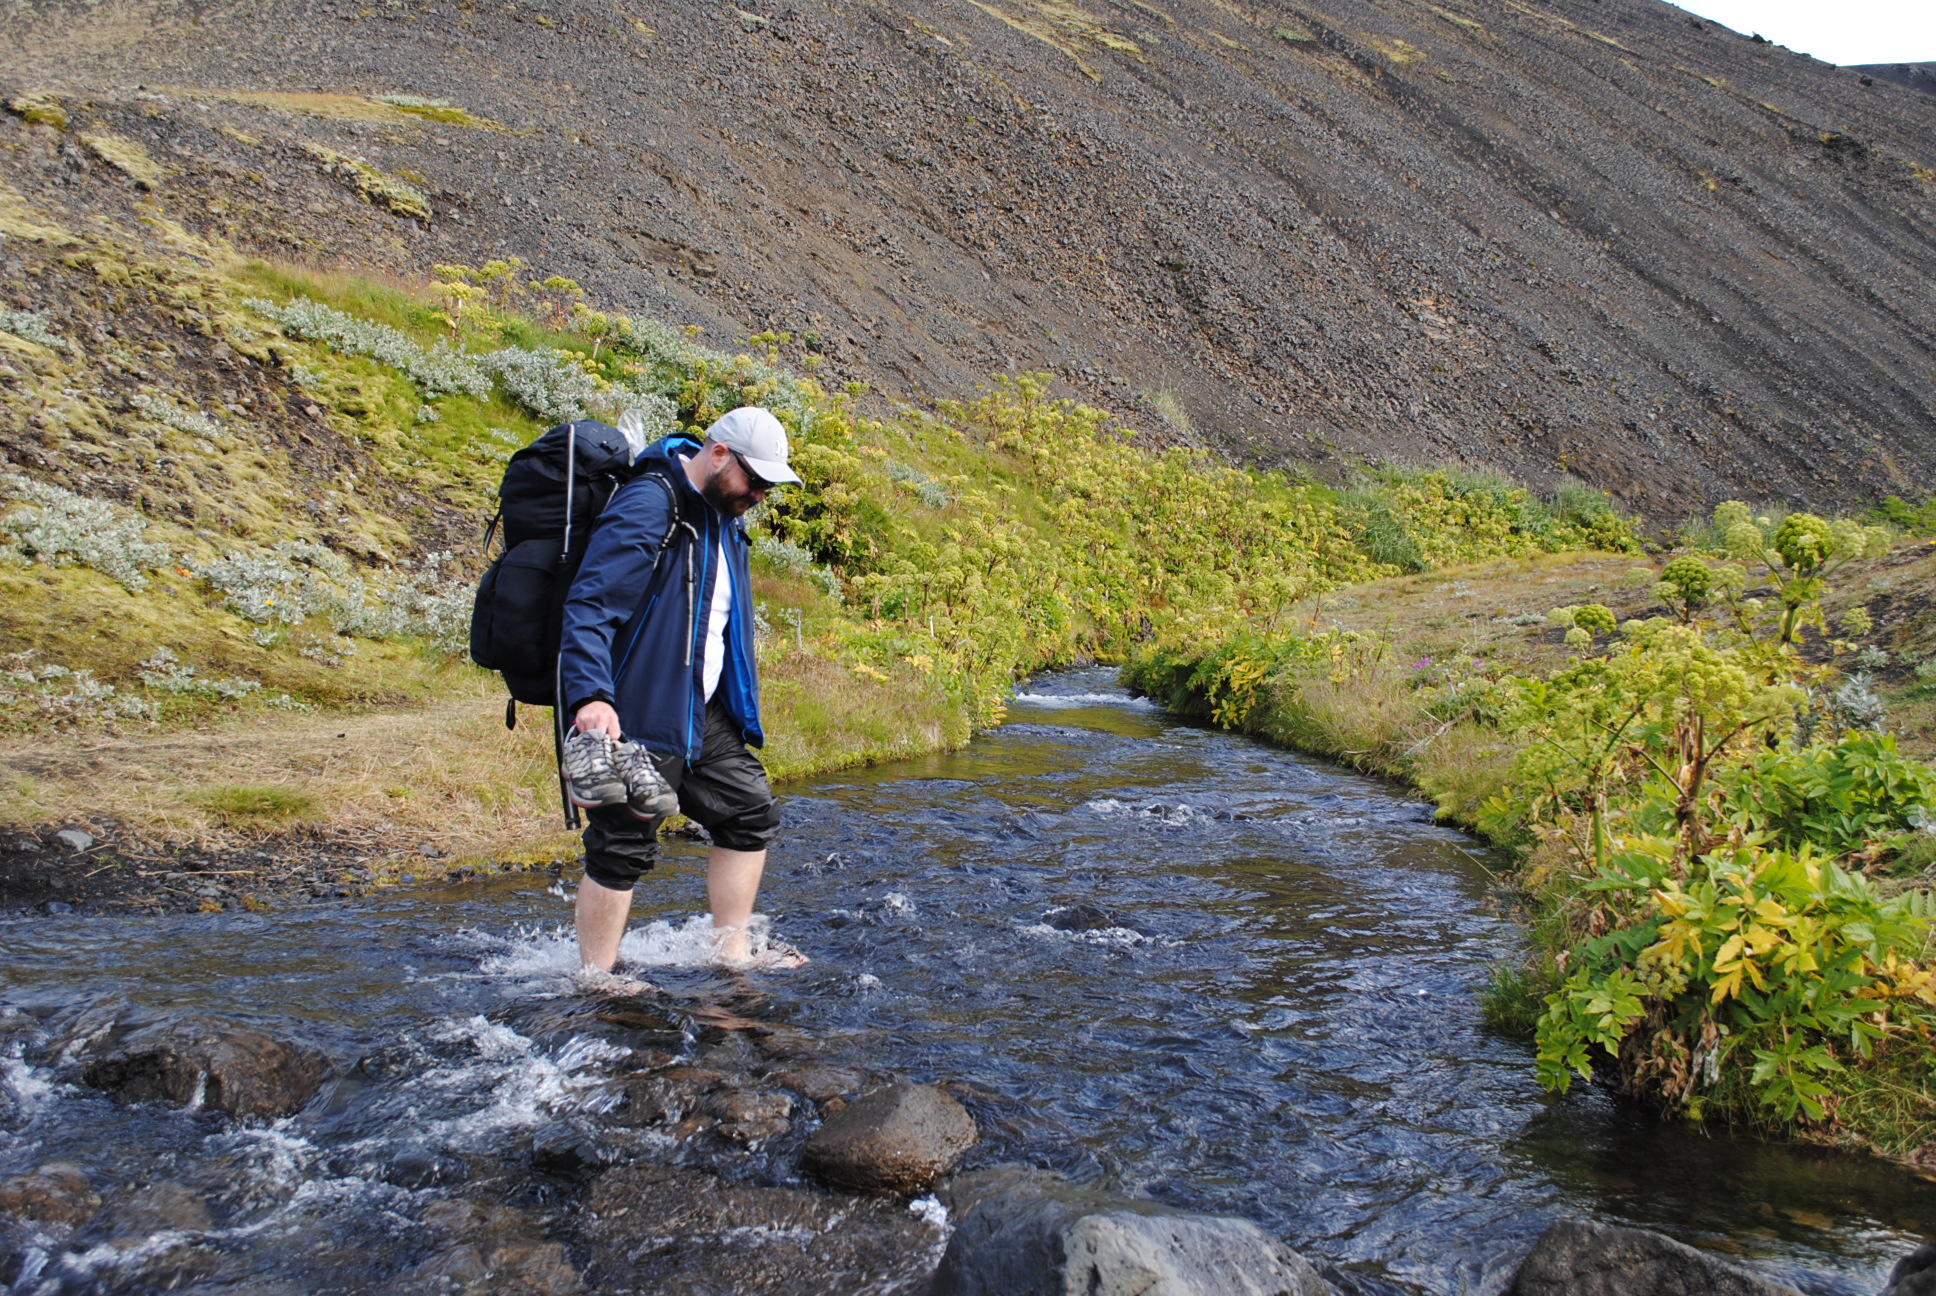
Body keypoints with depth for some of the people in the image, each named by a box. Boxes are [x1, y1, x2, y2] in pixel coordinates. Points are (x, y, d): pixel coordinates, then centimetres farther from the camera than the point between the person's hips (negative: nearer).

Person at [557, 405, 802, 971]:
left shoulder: (722, 516, 13)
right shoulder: (649, 506, -17)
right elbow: (590, 603, -27)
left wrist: (740, 709, 26)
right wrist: (591, 696, -39)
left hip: (703, 713, 10)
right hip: (638, 716, -9)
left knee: (750, 812, 13)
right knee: (623, 849, -3)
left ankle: (731, 953, 23)